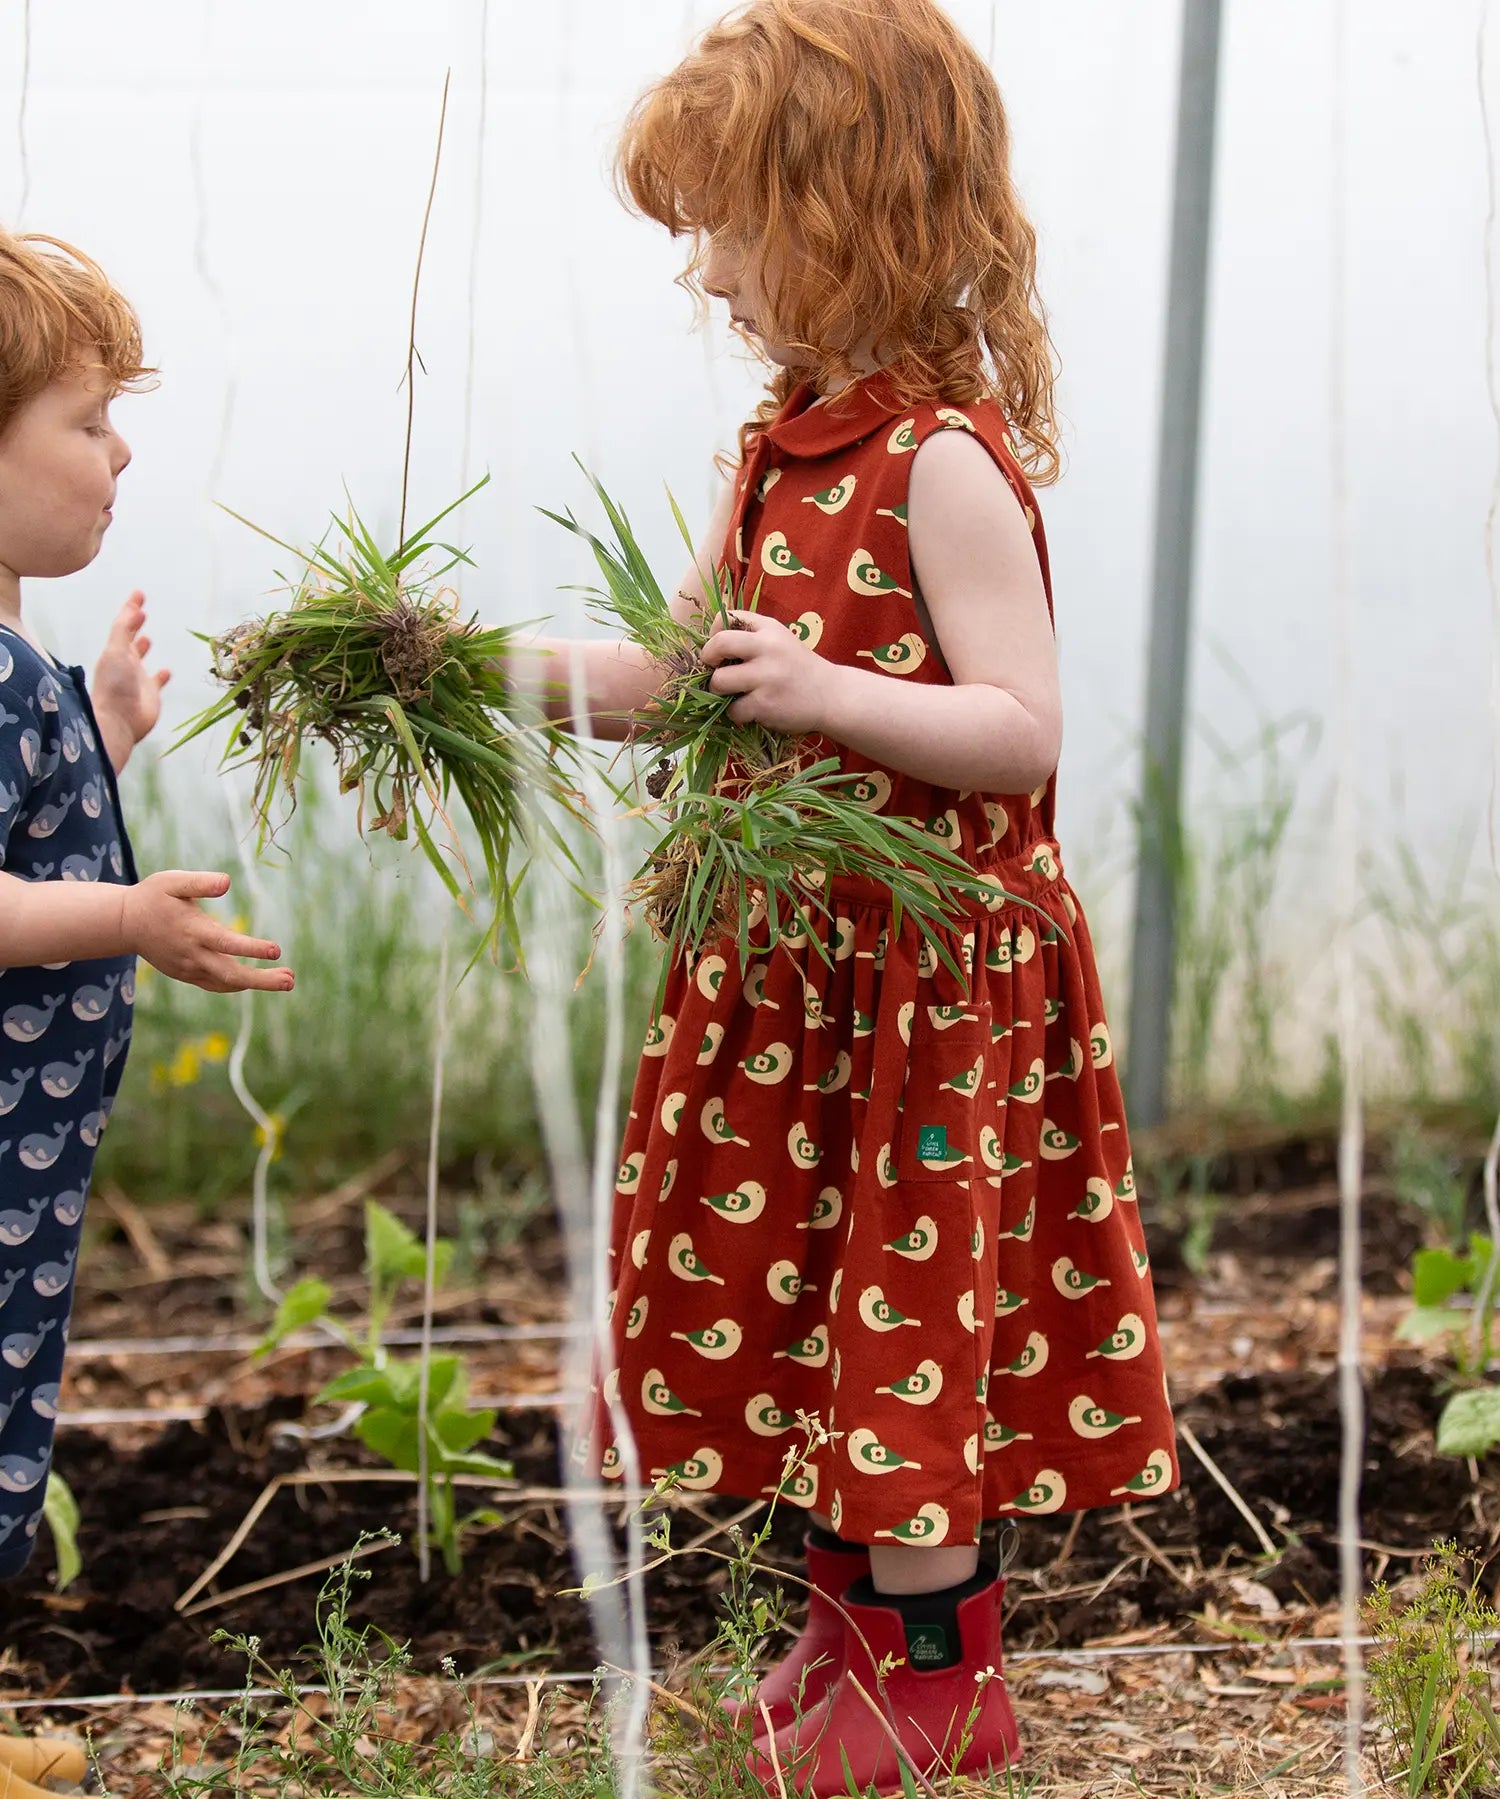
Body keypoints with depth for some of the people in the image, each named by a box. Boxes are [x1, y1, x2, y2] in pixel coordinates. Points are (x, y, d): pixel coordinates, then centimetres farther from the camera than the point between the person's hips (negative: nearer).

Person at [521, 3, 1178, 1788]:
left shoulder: (945, 463, -19)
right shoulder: (786, 441, 8)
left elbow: (1022, 731, -23)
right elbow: (682, 674, 14)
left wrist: (828, 691, -34)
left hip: (930, 974, -9)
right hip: (791, 966, 9)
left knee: (907, 1304, 1)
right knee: (804, 1307, 16)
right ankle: (854, 1626, 31)